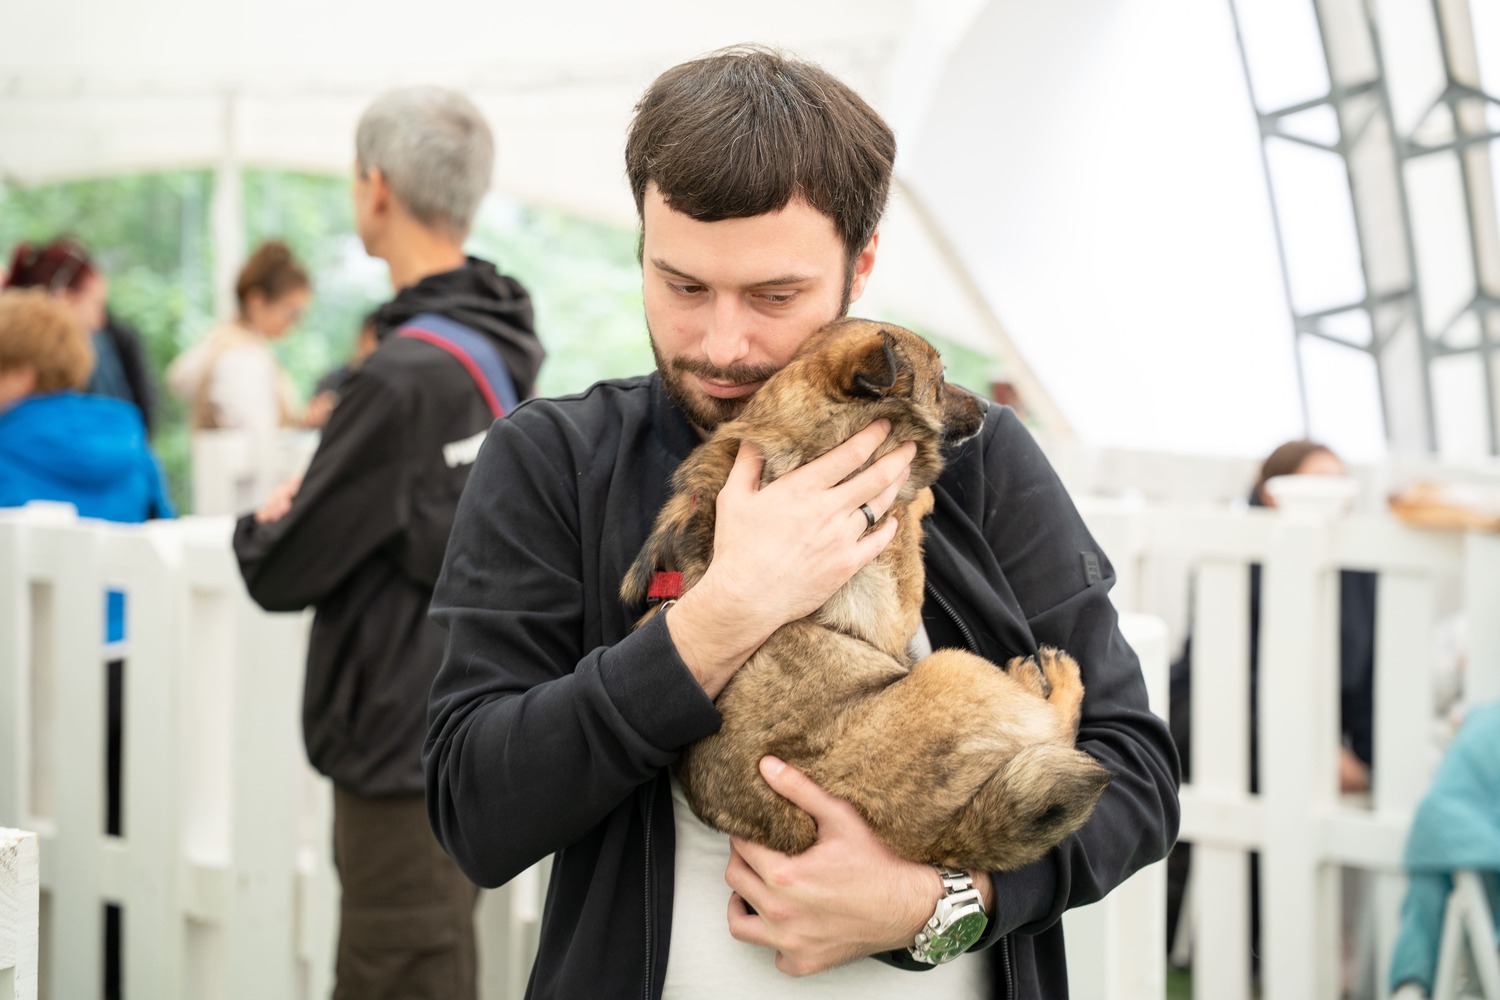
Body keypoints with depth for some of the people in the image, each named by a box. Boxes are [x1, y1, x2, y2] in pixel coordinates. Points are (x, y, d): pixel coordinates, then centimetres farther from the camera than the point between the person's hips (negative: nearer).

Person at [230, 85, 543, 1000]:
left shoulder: (406, 376, -22)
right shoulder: (504, 347, 6)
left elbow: (284, 574, -15)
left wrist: (260, 525, 5)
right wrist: (304, 508, 7)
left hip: (408, 748, -9)